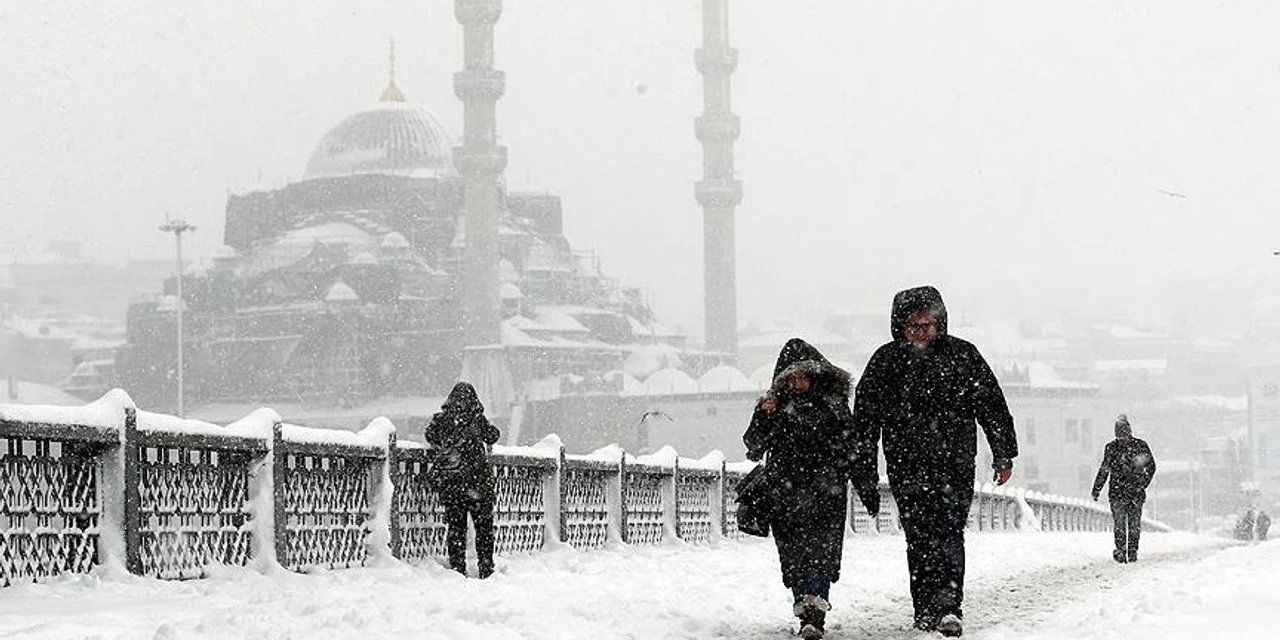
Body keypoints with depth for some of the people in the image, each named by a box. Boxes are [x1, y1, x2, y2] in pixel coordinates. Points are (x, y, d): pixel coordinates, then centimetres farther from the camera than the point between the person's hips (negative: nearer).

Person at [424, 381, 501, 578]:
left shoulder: (441, 419, 0)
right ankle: (486, 568, 7)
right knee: (484, 525, 7)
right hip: (477, 478, -2)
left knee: (455, 525, 9)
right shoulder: (477, 419, -5)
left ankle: (457, 568, 6)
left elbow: (430, 437, 13)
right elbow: (493, 435, 7)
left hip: (448, 480, 2)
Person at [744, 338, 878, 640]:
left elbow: (853, 448, 12)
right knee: (794, 555, 0)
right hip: (786, 493, 2)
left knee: (821, 548, -15)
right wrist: (764, 417, -17)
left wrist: (867, 488, 11)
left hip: (826, 491, -1)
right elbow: (753, 447, 0)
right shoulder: (775, 404, 6)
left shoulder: (833, 403, 6)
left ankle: (814, 612, -22)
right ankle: (808, 613, 9)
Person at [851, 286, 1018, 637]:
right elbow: (865, 417, 6)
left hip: (955, 463, -1)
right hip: (906, 466, 1)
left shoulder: (962, 355, 4)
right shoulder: (886, 361, 4)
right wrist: (863, 467, 3)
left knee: (948, 533, -11)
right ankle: (928, 610, 8)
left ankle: (947, 607, -16)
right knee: (920, 539, 1)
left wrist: (1003, 455, 7)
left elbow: (992, 406, 8)